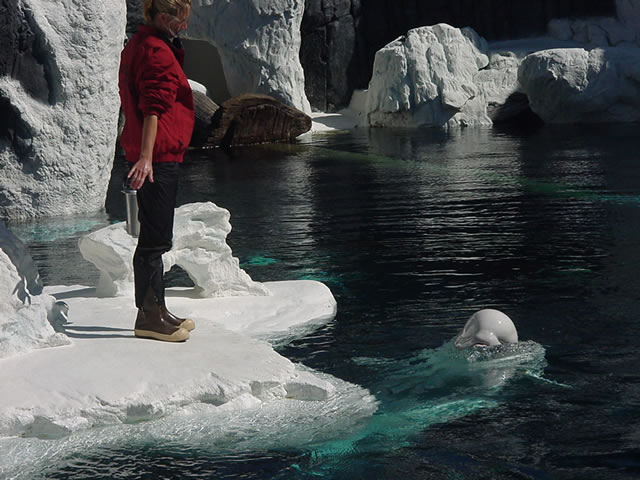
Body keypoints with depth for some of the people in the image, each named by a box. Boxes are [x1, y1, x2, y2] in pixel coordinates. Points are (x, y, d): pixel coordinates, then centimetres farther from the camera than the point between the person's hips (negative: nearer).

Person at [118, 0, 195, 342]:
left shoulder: (140, 44, 19)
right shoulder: (156, 51, -13)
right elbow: (152, 109, -21)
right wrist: (146, 156, -27)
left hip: (155, 156, 11)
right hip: (157, 156, -11)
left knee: (155, 236, 15)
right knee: (155, 238, -6)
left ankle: (154, 311, 23)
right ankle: (148, 317, -2)